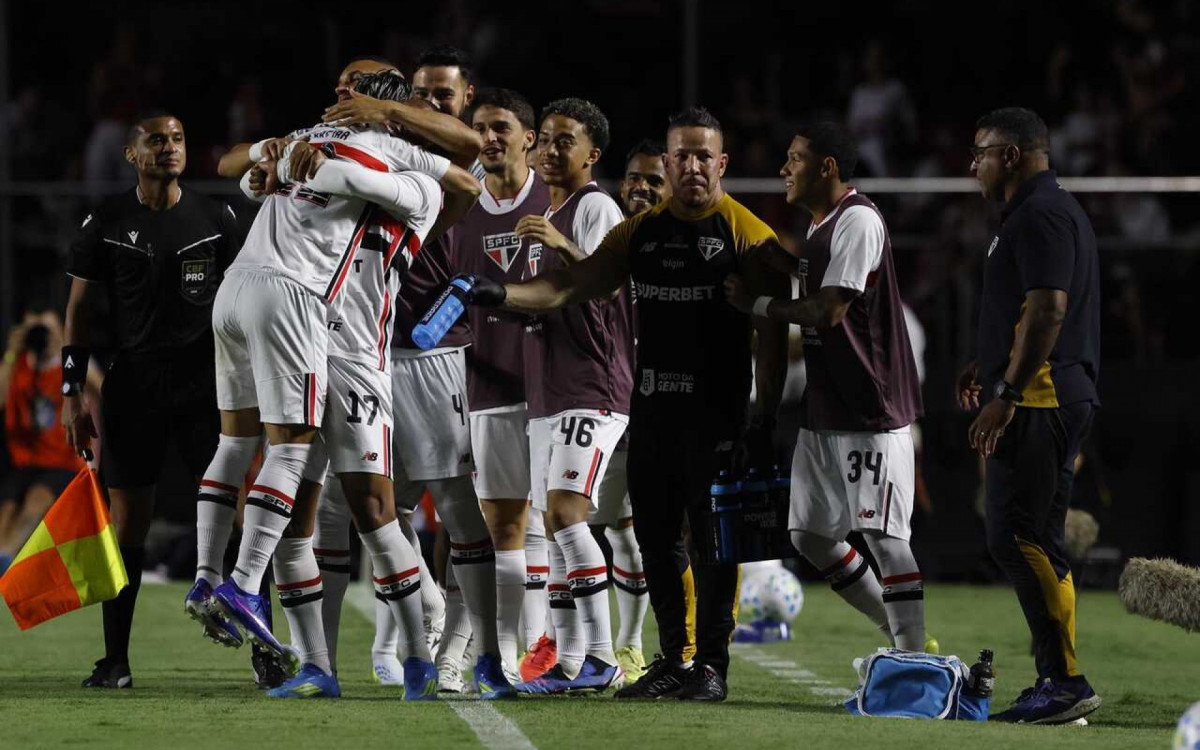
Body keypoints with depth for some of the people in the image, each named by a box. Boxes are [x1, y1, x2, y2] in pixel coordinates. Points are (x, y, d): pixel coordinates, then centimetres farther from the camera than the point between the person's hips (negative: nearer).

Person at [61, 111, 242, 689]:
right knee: (127, 521, 0)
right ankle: (115, 660, 7)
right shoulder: (107, 224, 2)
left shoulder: (215, 219, 5)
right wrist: (71, 394, 0)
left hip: (205, 381, 1)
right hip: (133, 384, -1)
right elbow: (81, 311, 6)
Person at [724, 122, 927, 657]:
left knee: (884, 535, -10)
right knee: (810, 534, 11)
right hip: (823, 410, 10)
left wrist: (757, 306, -10)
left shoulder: (857, 221, -14)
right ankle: (901, 635, 20)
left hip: (870, 411, -10)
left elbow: (829, 311, -20)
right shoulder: (818, 226, 17)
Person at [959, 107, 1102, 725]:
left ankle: (1064, 681, -17)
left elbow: (1048, 309, -21)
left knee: (1017, 538, -14)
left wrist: (1006, 394, -23)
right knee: (1036, 542, 11)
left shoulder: (1038, 215, -12)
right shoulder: (1055, 210, 21)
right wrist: (989, 364, 32)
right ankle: (1056, 684, 12)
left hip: (1038, 396, -11)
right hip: (1064, 396, 11)